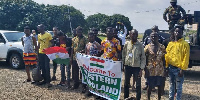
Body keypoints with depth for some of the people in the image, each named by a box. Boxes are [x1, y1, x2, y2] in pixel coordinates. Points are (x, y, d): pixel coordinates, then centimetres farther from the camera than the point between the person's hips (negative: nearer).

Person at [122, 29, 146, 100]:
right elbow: (123, 55, 7)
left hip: (137, 67, -2)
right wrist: (122, 64, 6)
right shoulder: (126, 43, 1)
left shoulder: (140, 45, -5)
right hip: (127, 66, 3)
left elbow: (143, 58, -4)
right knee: (126, 83, 15)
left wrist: (141, 69, -9)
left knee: (138, 84, 2)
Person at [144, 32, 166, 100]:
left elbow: (164, 59, 5)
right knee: (150, 86, 6)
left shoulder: (162, 47, 3)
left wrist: (165, 69, -1)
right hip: (150, 70, -1)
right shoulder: (147, 47, 0)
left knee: (160, 85, 7)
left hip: (160, 70, 1)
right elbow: (145, 59, 2)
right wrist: (145, 69, -5)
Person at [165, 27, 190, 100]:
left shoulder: (185, 44, -7)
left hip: (178, 68, -5)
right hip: (170, 68, 5)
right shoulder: (170, 43, 9)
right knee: (171, 85, 18)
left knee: (179, 87, 5)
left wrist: (182, 69, -15)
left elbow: (186, 58, -11)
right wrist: (166, 66, 6)